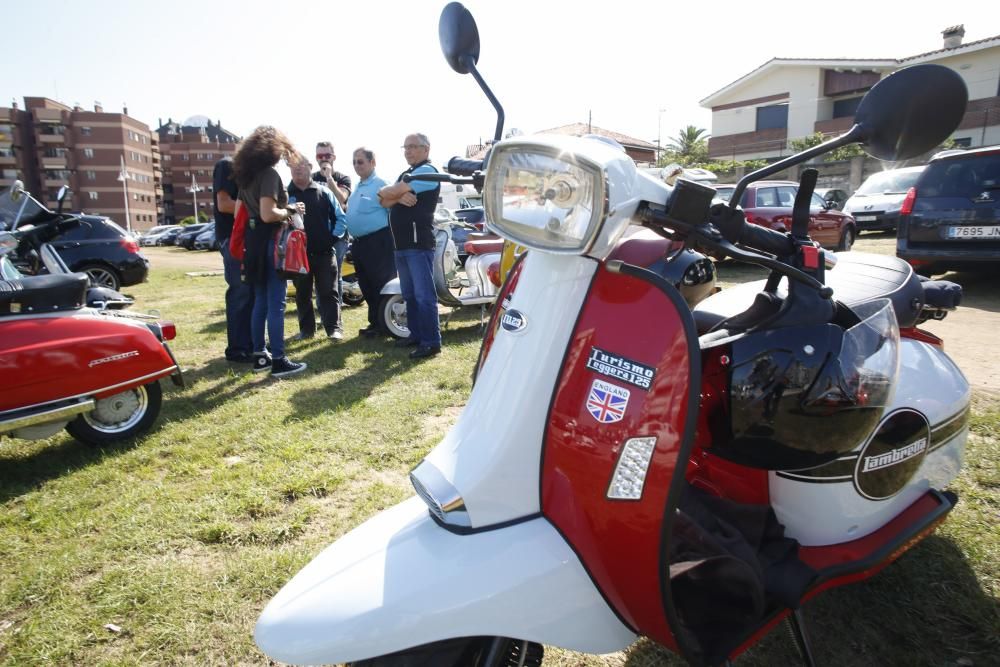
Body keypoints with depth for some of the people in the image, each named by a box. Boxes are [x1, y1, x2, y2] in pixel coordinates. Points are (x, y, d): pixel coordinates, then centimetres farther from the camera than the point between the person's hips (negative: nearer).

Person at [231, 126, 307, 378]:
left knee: (260, 302, 14)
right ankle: (279, 361, -1)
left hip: (253, 242, 9)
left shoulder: (246, 175, 13)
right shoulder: (269, 173, -13)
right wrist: (290, 211, -7)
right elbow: (268, 214, -24)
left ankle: (259, 356, 20)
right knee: (276, 304, -5)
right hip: (270, 243, -9)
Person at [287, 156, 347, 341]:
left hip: (324, 253, -1)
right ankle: (306, 329, 19)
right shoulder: (285, 194, 4)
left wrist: (333, 237, -2)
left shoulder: (324, 192, 5)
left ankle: (334, 328, 4)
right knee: (302, 294, 9)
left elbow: (341, 217, 7)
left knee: (328, 292, 0)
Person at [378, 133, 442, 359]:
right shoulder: (406, 174, 23)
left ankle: (431, 342, -8)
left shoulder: (427, 171, -7)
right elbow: (385, 202, 11)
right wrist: (399, 197, -9)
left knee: (424, 295, -10)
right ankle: (416, 334, 23)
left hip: (419, 243, -9)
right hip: (402, 244, 10)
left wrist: (384, 191, 7)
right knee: (409, 294, 14)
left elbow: (391, 192, -15)